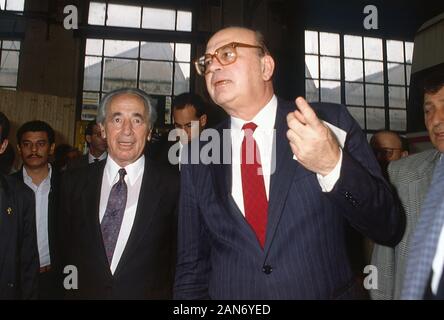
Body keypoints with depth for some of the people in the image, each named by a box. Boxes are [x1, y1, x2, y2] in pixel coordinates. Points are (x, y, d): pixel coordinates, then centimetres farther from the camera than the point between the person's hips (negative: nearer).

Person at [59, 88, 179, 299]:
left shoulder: (172, 185, -14)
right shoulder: (73, 183, -4)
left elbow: (181, 258, -7)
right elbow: (65, 252, 2)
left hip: (151, 294, -2)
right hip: (84, 292, 3)